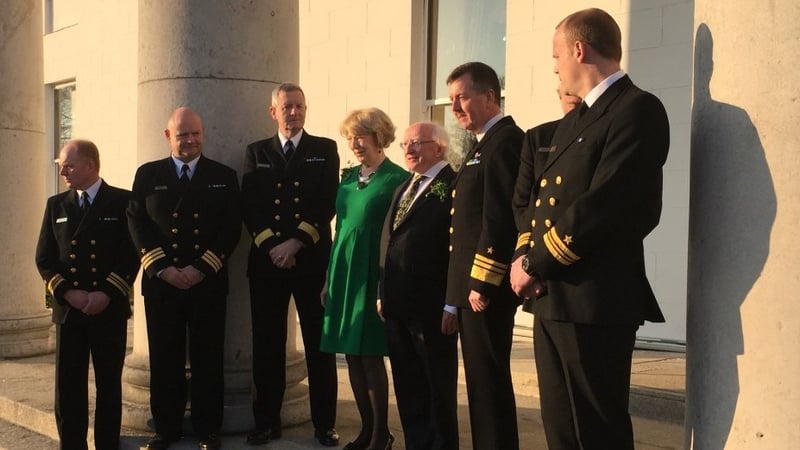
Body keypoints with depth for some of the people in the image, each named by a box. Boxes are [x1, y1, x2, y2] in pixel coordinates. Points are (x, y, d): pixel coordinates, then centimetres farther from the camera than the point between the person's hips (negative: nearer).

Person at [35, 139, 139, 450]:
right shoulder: (56, 205, 11)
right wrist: (68, 293, -7)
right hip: (68, 309, 3)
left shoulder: (123, 201, 1)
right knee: (68, 387, 4)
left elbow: (132, 253, -4)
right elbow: (44, 258, 8)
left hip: (110, 309, -3)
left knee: (109, 386, 6)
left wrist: (107, 294, -14)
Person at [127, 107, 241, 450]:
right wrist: (162, 268, -9)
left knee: (208, 359, 4)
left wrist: (201, 268, -10)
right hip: (161, 281, 1)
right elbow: (137, 224, 3)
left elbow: (232, 228, 0)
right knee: (164, 358, 6)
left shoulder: (224, 176, 7)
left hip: (208, 282, -1)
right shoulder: (148, 175, 9)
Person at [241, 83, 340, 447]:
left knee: (319, 343, 3)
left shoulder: (325, 150, 7)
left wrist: (296, 243, -12)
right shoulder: (256, 152, 13)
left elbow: (327, 203, -3)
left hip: (312, 259, -1)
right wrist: (272, 246, -10)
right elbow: (249, 207, 4)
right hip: (267, 261, 2)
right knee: (267, 344, 6)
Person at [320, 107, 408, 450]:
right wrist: (329, 277, 12)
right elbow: (340, 228, 15)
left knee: (370, 355, -3)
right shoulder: (348, 177, 13)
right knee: (352, 355, 9)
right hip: (343, 271, 7)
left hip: (373, 274, -6)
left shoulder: (397, 179, -7)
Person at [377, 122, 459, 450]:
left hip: (432, 309, -8)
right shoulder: (403, 189, 19)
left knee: (439, 390, 6)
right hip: (398, 307, 8)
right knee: (407, 390, 15)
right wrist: (383, 294, 13)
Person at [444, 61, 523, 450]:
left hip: (486, 287, -10)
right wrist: (465, 285, 16)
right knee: (481, 379, 15)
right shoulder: (484, 144, 19)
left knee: (489, 380, -3)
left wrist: (483, 283, -21)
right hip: (473, 284, 10)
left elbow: (500, 218, -21)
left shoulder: (504, 141, -13)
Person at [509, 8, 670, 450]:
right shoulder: (571, 121, 20)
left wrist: (535, 264, -13)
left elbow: (603, 205, -21)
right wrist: (526, 256, -1)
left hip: (595, 299, -9)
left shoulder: (637, 109, -11)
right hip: (552, 298, 9)